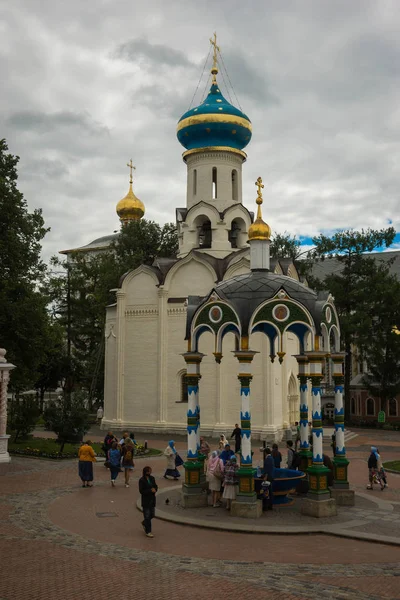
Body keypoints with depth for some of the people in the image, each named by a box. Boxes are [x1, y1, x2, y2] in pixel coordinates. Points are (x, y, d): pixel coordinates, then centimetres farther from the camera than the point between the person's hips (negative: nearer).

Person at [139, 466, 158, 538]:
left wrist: (155, 489, -11)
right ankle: (148, 532, 9)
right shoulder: (141, 480, -14)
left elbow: (156, 486, 12)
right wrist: (150, 490, -23)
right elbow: (141, 491, -17)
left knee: (152, 515, 14)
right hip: (145, 500, -6)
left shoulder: (152, 478, 4)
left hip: (152, 500, 6)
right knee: (147, 516, 0)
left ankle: (144, 523, 42)